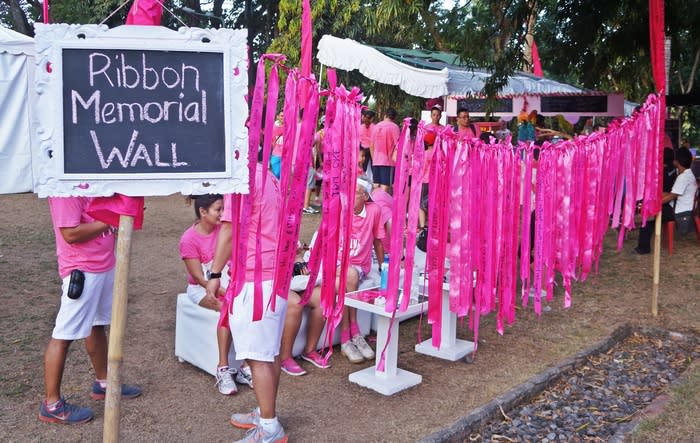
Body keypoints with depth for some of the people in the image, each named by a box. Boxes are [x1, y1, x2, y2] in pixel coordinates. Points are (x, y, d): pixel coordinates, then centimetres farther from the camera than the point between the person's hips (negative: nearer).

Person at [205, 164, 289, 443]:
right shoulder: (268, 177, 16)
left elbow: (228, 231, -14)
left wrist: (214, 274, -7)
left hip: (253, 279, -9)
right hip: (276, 276, 9)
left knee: (257, 357, -3)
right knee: (270, 352, 15)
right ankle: (265, 413, 26)